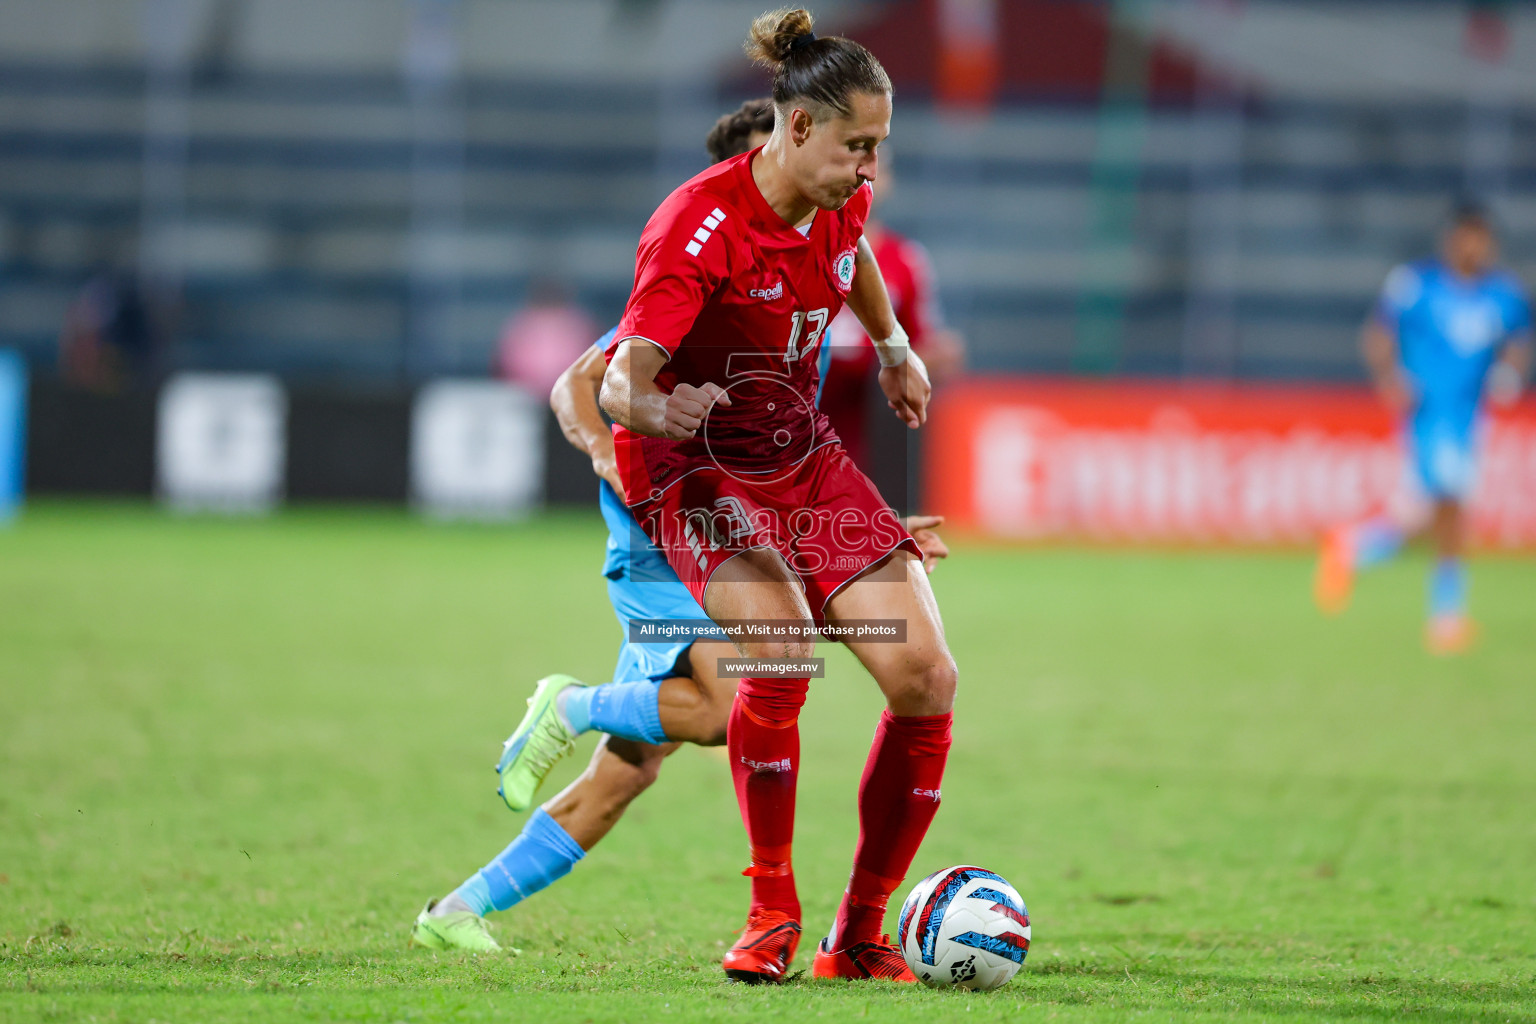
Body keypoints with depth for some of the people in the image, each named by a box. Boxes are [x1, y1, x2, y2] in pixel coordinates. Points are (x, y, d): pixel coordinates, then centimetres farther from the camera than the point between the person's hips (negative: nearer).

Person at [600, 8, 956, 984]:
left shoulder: (840, 204, -4)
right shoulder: (699, 226, -25)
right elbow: (622, 381, -32)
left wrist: (895, 347, 29)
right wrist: (656, 409, -53)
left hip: (804, 458, 7)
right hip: (694, 468, -7)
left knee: (926, 679, -8)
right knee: (782, 647, -34)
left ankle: (860, 936, 4)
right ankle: (772, 913, -16)